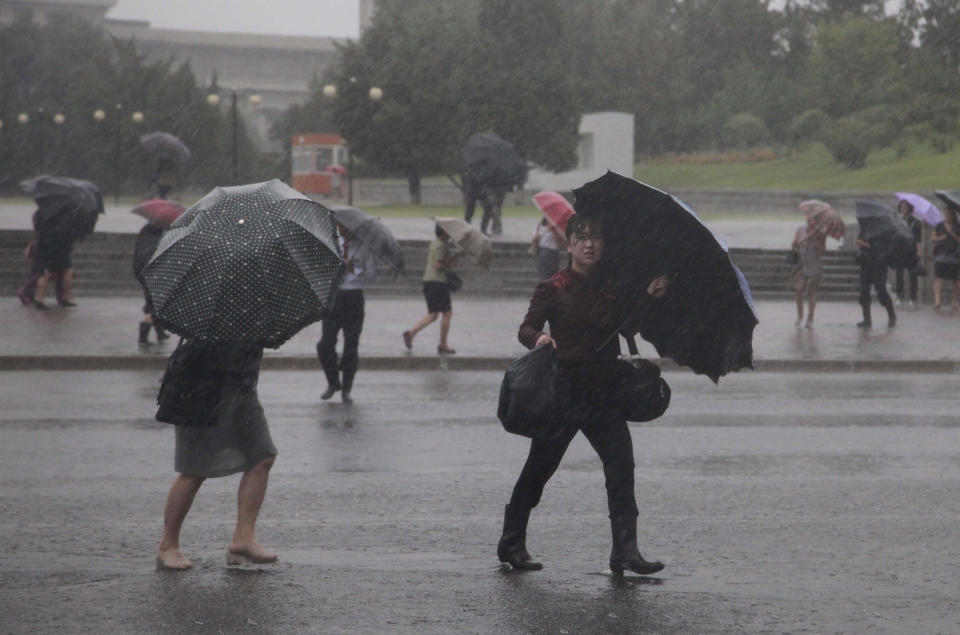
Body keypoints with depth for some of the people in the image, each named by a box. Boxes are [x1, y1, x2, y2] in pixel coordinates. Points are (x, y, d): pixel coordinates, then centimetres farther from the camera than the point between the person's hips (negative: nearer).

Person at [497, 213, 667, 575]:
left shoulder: (611, 287, 9)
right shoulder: (553, 288, -4)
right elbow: (526, 328, -10)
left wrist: (650, 298, 0)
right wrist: (539, 338, -32)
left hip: (602, 394, 4)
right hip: (564, 392, -4)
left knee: (621, 464, -8)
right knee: (539, 467, 5)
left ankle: (625, 552, -7)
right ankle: (512, 543, 21)